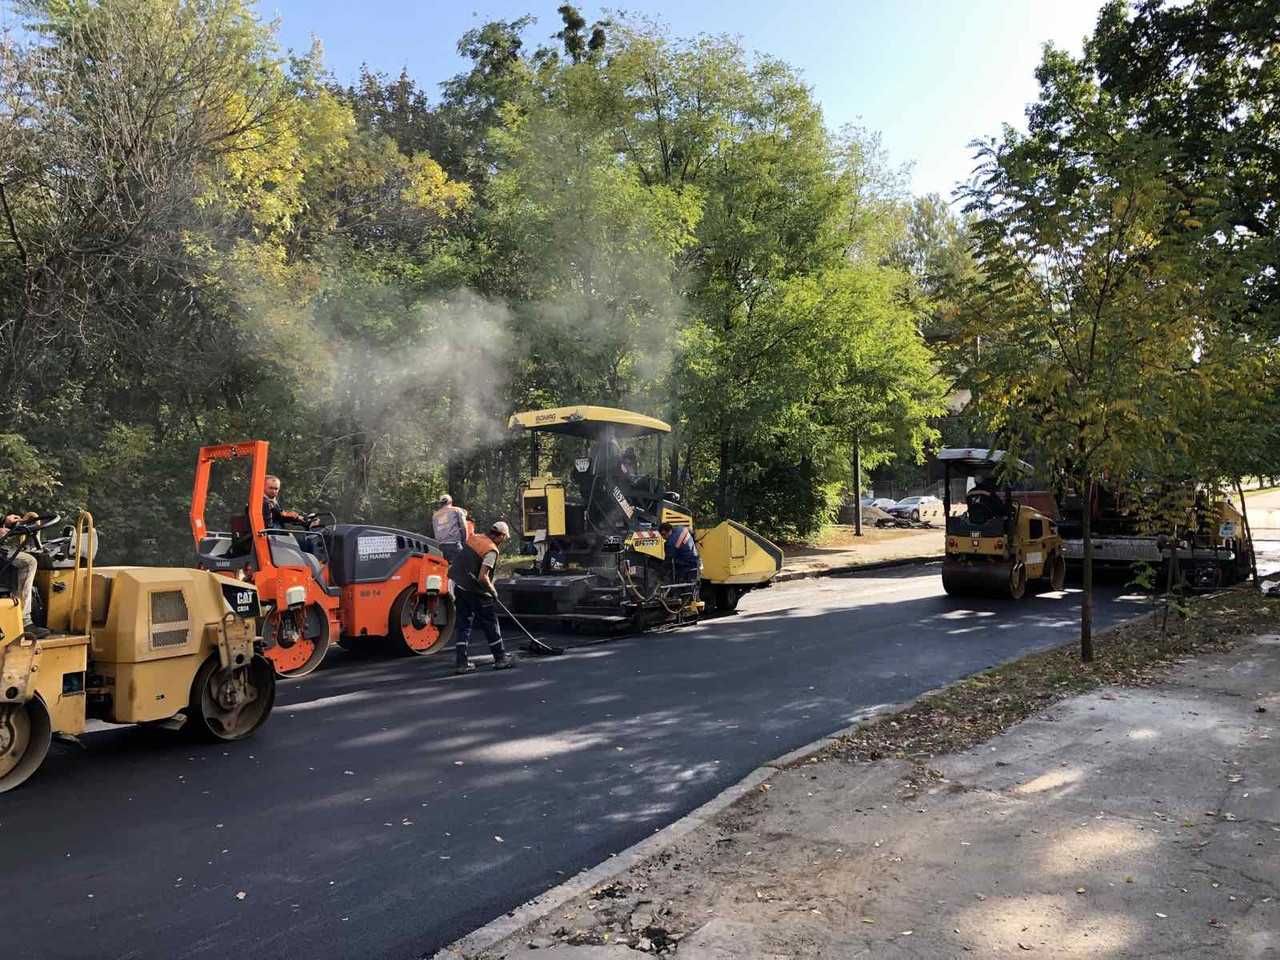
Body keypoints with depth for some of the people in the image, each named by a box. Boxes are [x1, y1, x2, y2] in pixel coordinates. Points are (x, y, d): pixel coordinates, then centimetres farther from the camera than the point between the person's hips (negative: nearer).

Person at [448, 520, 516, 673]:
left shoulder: (474, 538, 6)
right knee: (490, 624, 7)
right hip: (475, 591, -7)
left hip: (459, 586, 7)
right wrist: (493, 591, -9)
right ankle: (500, 658, 16)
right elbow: (482, 577, -24)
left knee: (464, 625, 12)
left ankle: (462, 662, 10)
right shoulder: (491, 550, -17)